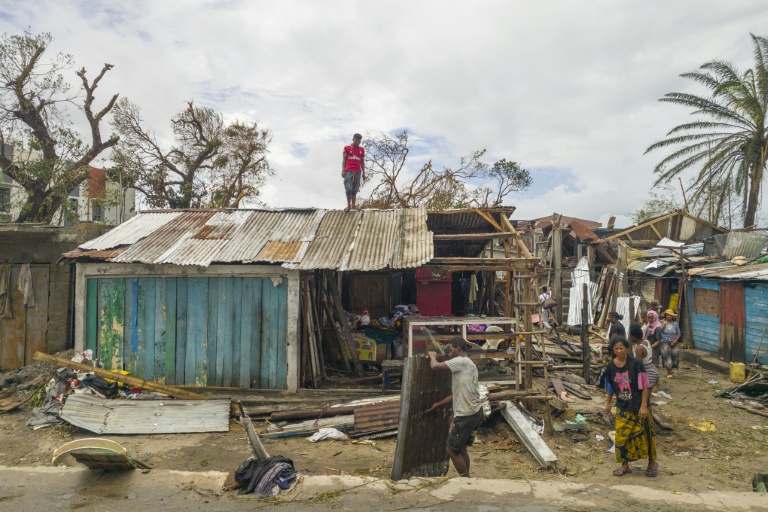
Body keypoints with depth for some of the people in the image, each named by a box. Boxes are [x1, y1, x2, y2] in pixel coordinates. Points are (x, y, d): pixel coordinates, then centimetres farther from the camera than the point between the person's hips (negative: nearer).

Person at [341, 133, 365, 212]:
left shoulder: (362, 149, 12)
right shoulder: (347, 148, 4)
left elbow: (362, 162, 15)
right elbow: (344, 160, 3)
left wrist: (363, 172, 12)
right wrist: (343, 170, -6)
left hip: (358, 172, 3)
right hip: (348, 171, -3)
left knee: (355, 189, 3)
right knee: (349, 188, -10)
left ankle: (353, 205, 9)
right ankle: (348, 205, -4)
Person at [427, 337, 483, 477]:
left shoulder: (461, 362, -13)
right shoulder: (469, 365, 16)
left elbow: (435, 366, -18)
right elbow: (458, 394, 21)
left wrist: (433, 356, 4)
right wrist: (438, 404, 24)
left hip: (467, 415, -9)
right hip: (475, 412, 9)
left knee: (452, 449, 3)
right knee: (460, 448, 20)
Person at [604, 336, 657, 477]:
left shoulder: (635, 363, -16)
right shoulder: (611, 366, -2)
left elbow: (645, 386, -14)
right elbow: (610, 387, 11)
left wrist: (644, 406, -17)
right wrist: (608, 403, 13)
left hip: (638, 406, -3)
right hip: (622, 407, 4)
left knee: (645, 434, 9)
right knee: (621, 436, 4)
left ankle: (652, 462, 32)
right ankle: (625, 465, 20)